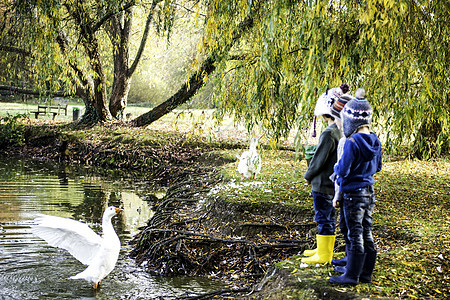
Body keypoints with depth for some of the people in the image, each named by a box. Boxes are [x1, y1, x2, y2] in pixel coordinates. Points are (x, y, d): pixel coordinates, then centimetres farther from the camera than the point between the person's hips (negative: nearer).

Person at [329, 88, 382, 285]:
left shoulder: (352, 143, -21)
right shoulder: (375, 142, 4)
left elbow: (343, 170, -20)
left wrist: (336, 168, 0)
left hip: (353, 194, -8)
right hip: (369, 193, 8)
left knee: (355, 234, -1)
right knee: (366, 233, 14)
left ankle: (352, 275, 9)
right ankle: (366, 273, 24)